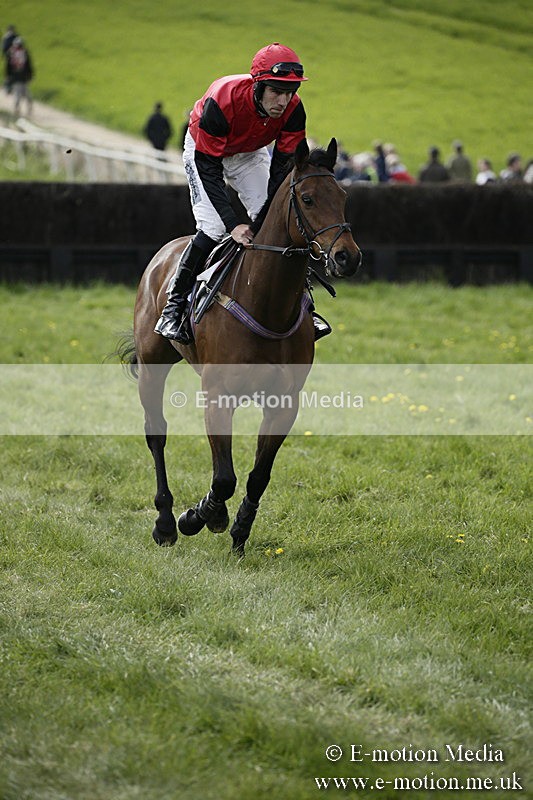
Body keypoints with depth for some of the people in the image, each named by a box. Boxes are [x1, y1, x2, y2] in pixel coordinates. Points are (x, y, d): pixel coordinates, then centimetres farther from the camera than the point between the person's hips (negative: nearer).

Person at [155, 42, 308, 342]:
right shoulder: (222, 101, -41)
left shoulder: (293, 110, -29)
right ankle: (174, 306, -9)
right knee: (213, 227, -19)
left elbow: (283, 166, -19)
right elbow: (208, 169, -36)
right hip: (204, 149, -4)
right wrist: (233, 224, -43)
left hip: (250, 154, 4)